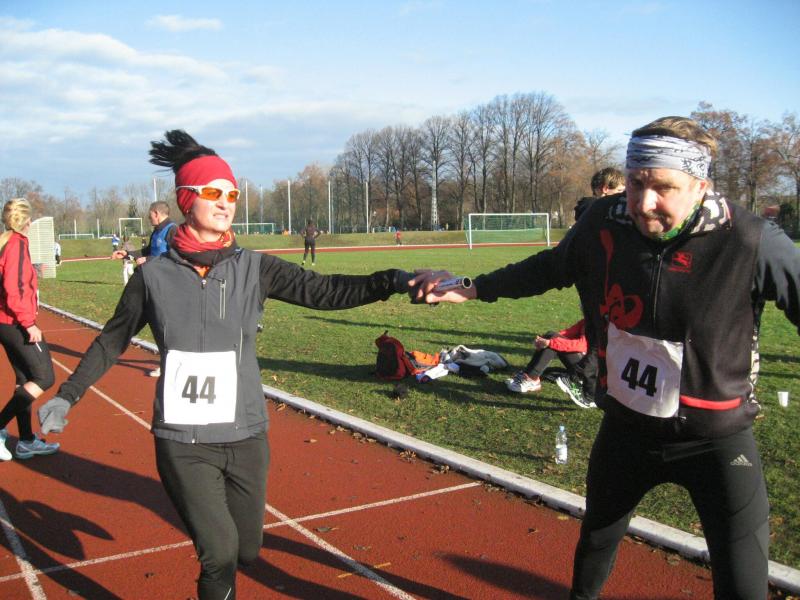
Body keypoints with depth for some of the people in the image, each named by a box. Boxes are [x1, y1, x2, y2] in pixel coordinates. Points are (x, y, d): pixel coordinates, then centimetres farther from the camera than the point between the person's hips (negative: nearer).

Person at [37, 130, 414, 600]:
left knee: (246, 551, 13)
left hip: (246, 437, 2)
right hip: (184, 442, -2)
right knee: (220, 553, -8)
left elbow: (323, 291, -9)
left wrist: (394, 281, -21)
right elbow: (112, 341, 10)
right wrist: (67, 395, 14)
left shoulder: (254, 269, -1)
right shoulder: (154, 275, -3)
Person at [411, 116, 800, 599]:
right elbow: (549, 268, 5)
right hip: (625, 427, 4)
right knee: (597, 541, 27)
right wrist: (471, 289, 7)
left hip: (717, 439, -3)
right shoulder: (603, 223, -13)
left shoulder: (752, 241, -24)